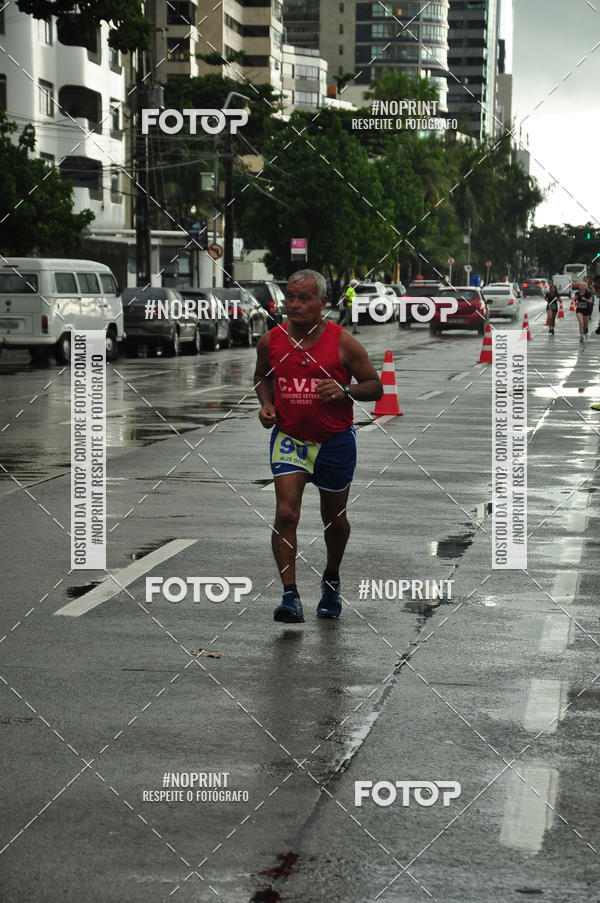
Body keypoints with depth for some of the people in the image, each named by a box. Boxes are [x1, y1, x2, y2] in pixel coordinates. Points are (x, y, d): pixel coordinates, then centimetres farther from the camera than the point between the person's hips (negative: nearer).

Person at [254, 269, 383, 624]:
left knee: (334, 518, 15)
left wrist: (344, 390, -23)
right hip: (289, 438, 1)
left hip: (335, 441, -1)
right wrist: (266, 404, -2)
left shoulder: (343, 342, -12)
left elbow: (375, 387, -5)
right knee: (286, 514, -16)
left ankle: (331, 581, 41)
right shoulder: (271, 341, -4)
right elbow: (262, 376, 17)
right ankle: (290, 597, -14)